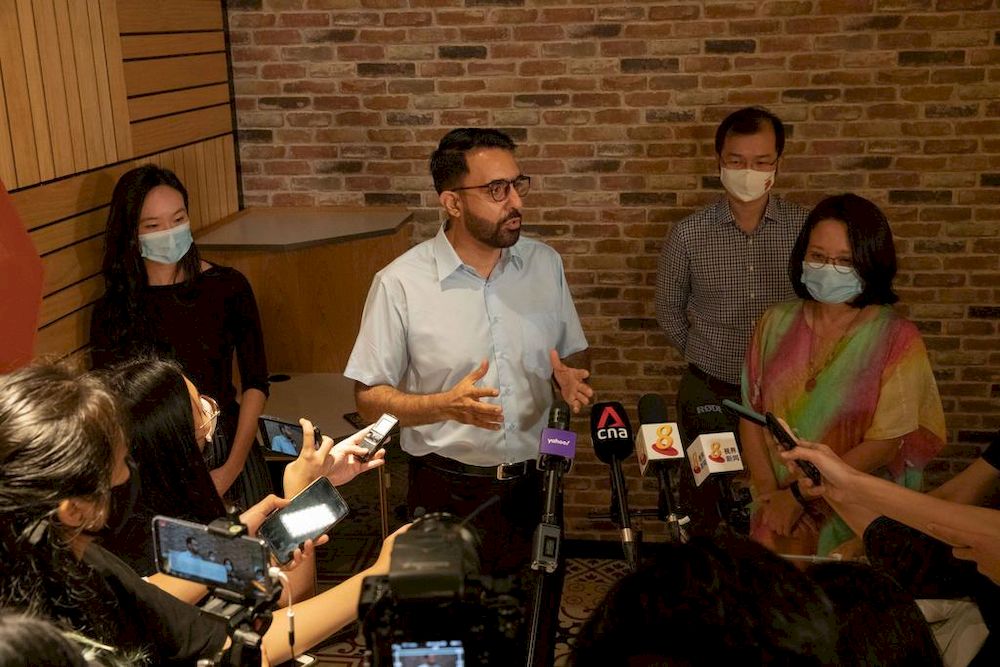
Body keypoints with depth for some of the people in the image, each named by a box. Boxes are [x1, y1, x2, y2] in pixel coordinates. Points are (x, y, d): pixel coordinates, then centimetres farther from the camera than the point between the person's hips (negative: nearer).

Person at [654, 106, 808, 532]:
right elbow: (669, 310, 9)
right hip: (709, 394, 0)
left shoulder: (804, 228, -5)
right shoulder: (689, 234, -5)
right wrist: (703, 354, 6)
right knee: (700, 510, 13)